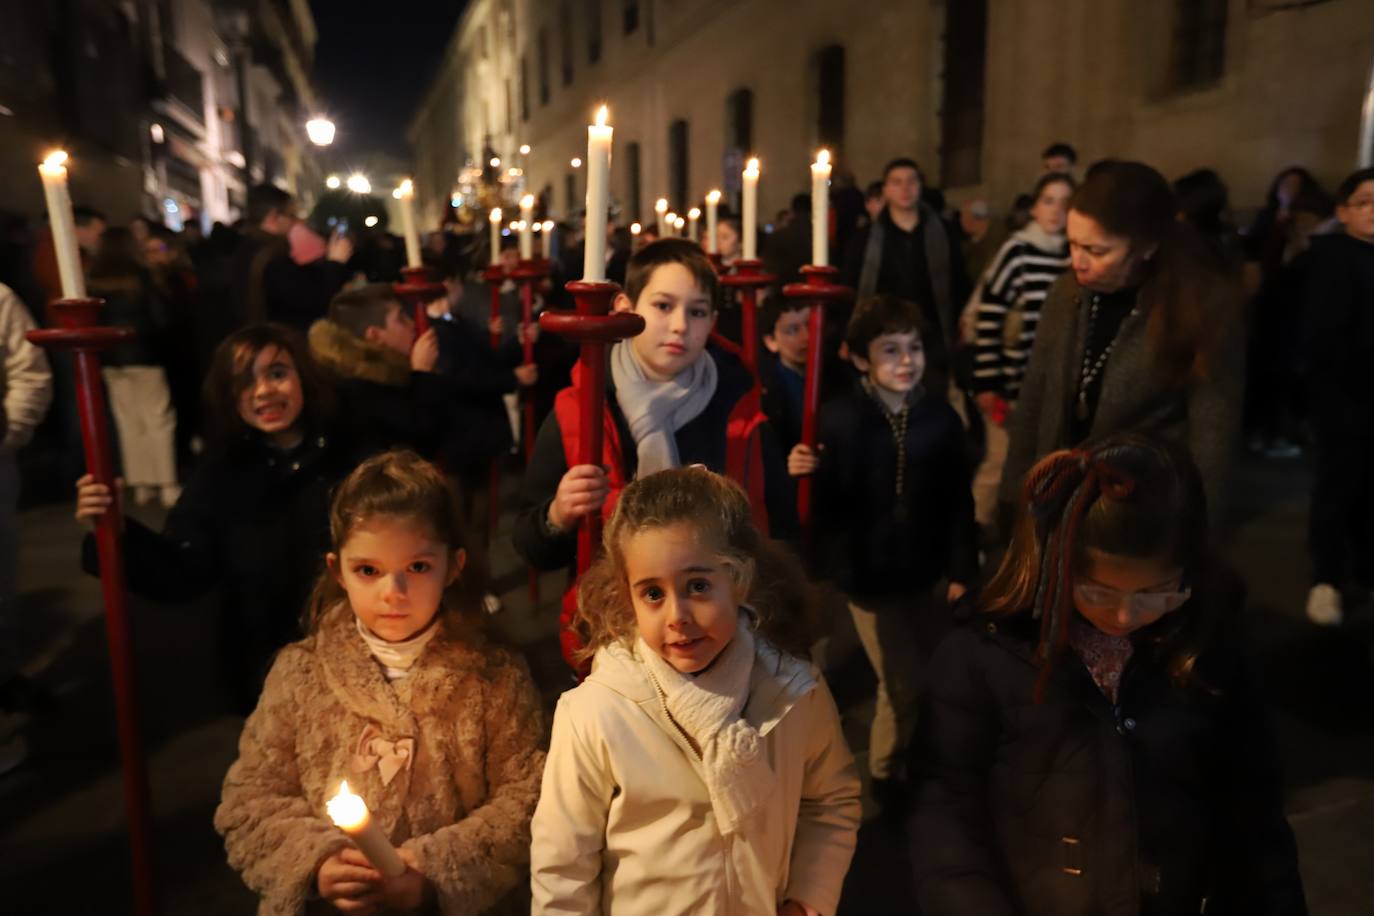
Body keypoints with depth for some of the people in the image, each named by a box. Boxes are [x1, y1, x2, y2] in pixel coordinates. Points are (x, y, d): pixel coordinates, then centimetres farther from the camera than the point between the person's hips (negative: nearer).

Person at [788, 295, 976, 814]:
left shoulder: (941, 419, -5)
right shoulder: (838, 419, -13)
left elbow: (958, 502, 0)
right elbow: (824, 504, -14)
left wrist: (962, 569, 1)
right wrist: (800, 474, -34)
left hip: (920, 571, 4)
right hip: (866, 572, -3)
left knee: (909, 681, 18)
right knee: (905, 684, 2)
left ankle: (897, 769, 45)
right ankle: (884, 777, 29)